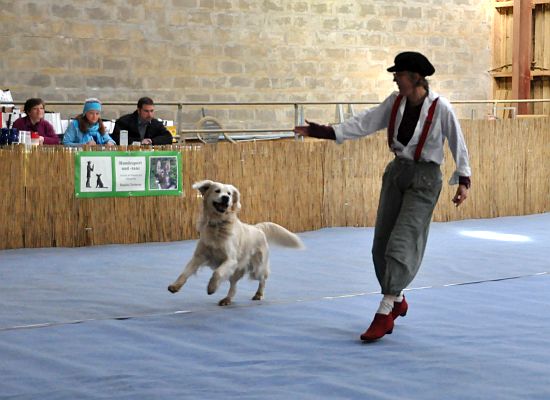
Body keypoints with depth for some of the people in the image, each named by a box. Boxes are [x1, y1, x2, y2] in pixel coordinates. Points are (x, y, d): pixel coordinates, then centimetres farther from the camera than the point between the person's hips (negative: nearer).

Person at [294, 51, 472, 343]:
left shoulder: (440, 108, -14)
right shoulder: (395, 102, 2)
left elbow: (458, 145, -7)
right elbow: (365, 123, 0)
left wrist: (463, 181, -10)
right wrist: (322, 131, -6)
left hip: (424, 179, -6)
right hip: (397, 172, 6)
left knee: (401, 244, -13)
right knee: (382, 244, 7)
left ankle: (384, 313, -10)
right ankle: (397, 301, 27)